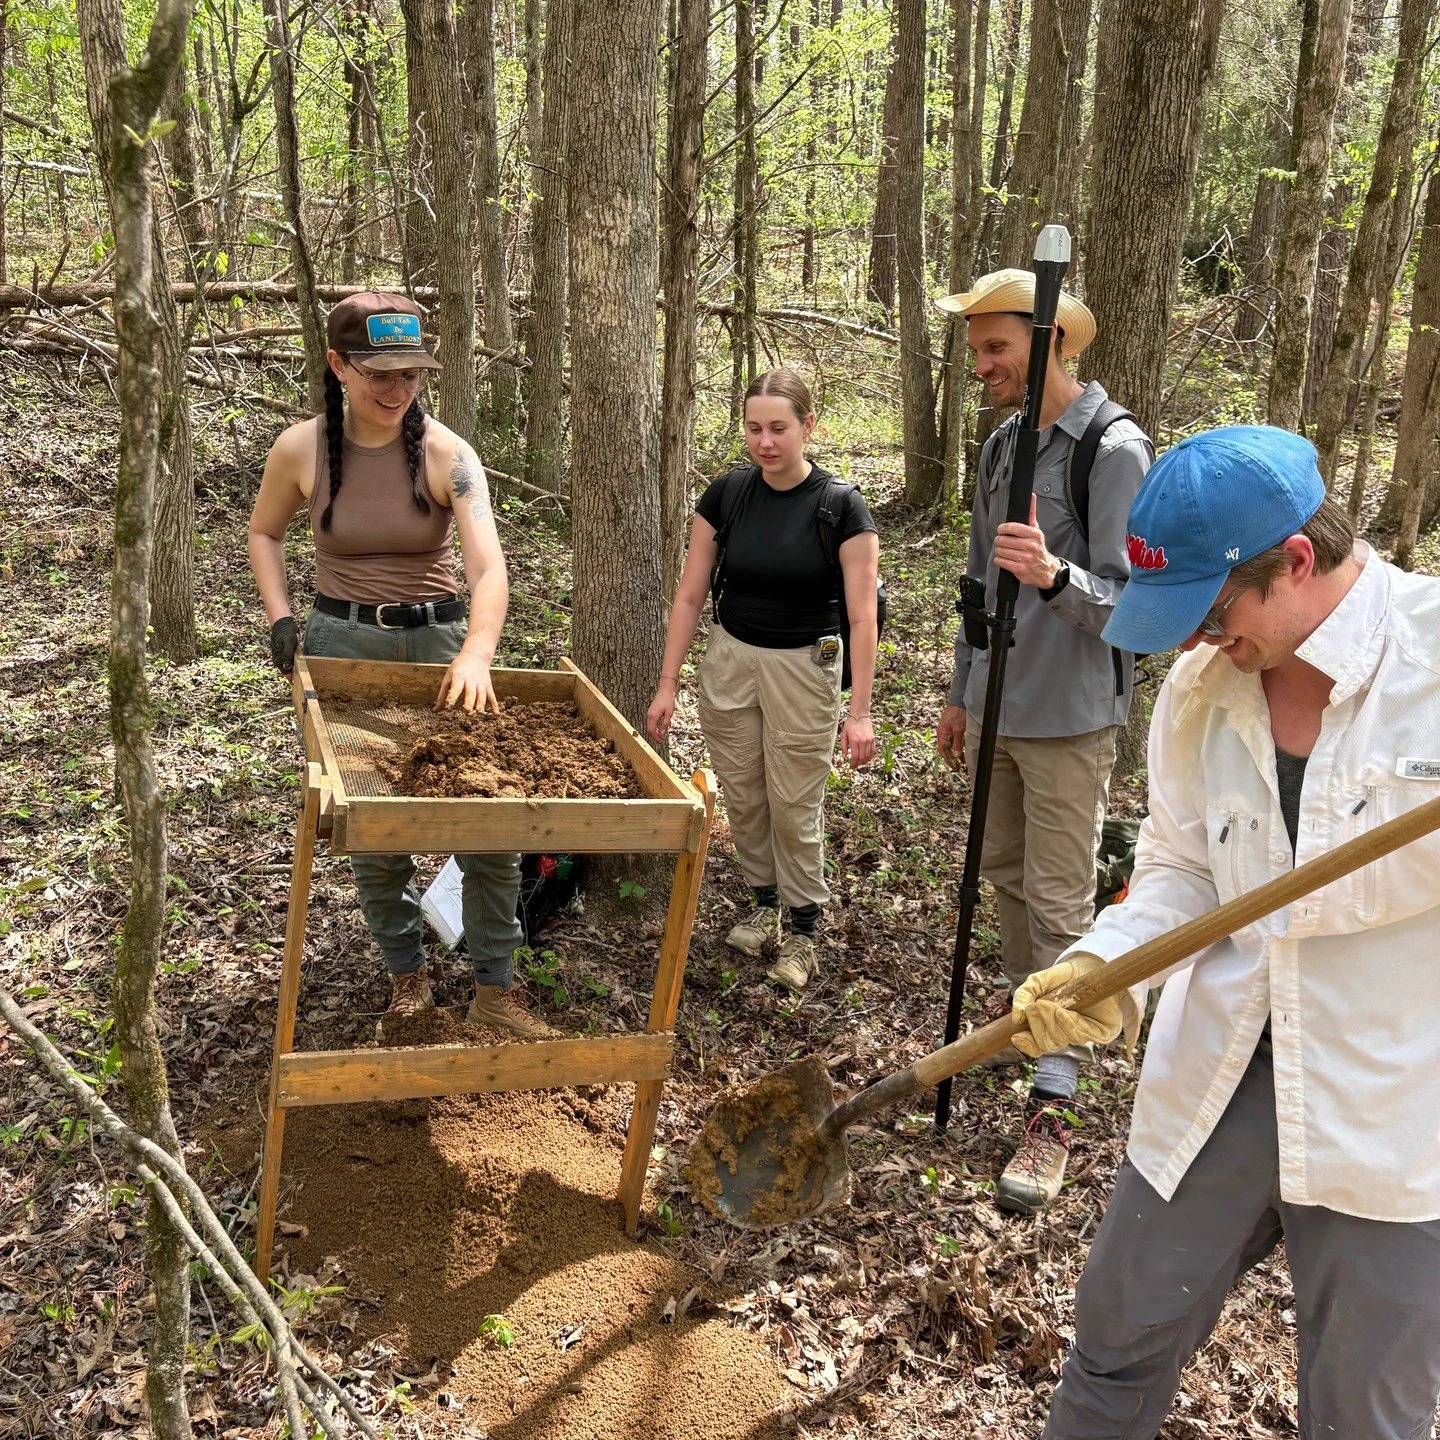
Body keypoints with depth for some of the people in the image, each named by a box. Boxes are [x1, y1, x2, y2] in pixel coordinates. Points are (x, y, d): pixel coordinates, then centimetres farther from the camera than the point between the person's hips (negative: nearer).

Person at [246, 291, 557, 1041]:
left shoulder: (447, 455, -13)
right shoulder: (300, 450, -7)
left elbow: (489, 568, -24)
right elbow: (264, 533, 12)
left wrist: (476, 654, -40)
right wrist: (279, 618, -1)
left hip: (439, 641, -1)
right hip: (342, 645, 1)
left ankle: (494, 990, 12)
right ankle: (407, 980, 26)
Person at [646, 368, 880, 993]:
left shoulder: (840, 505, -13)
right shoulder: (726, 494, -4)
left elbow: (862, 616, -13)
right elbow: (690, 596, 0)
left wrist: (859, 710, -16)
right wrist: (667, 686, -2)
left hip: (802, 666, -3)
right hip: (729, 660, 3)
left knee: (795, 808, 4)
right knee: (743, 798, 12)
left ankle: (802, 930, 22)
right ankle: (762, 901, 34)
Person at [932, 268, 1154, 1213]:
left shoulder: (1115, 449, -14)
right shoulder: (1001, 447, 11)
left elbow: (1132, 599, -18)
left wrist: (1054, 575, -38)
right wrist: (963, 694, 21)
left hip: (1070, 718, -8)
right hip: (997, 709, 8)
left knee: (1060, 904, -4)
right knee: (1004, 871, 18)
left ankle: (1055, 1109, 2)